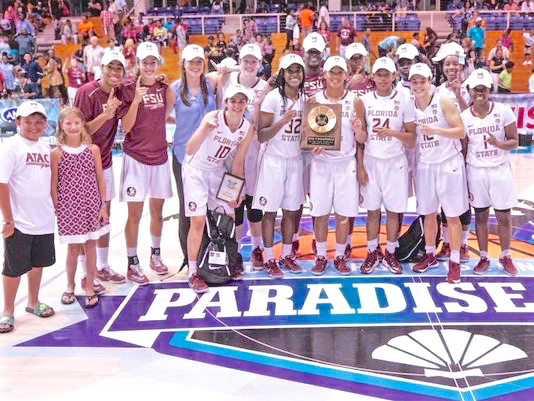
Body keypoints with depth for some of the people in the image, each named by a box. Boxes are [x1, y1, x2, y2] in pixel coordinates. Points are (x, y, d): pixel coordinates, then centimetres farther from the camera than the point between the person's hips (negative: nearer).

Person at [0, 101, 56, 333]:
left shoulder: (45, 147, 7)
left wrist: (52, 210, 13)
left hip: (44, 220, 6)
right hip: (19, 223, -6)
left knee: (38, 262, 18)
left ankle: (33, 302, 36)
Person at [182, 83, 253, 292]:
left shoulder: (248, 129, -10)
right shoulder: (213, 117, -26)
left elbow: (238, 162, 0)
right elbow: (190, 150, -35)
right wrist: (204, 130, -50)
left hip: (217, 171, 5)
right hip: (195, 169, -5)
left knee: (229, 217, 6)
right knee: (198, 221, -10)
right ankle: (193, 273, 1)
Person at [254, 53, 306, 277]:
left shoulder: (305, 99, 7)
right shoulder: (273, 98, -9)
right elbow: (261, 136, -11)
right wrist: (283, 120, -23)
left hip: (295, 161, 5)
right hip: (274, 160, -5)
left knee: (291, 210, 9)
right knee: (270, 211, 0)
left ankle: (287, 255, 21)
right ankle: (268, 259, 11)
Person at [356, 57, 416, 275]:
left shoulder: (404, 101, -2)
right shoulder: (364, 100, 1)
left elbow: (411, 138, 0)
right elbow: (361, 138, 0)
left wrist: (392, 132, -17)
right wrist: (358, 127, -22)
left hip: (395, 162, -1)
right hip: (371, 162, 1)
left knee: (393, 210, 5)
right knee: (372, 210, 6)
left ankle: (390, 253, 19)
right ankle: (373, 253, 19)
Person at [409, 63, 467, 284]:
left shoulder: (443, 102, -8)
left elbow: (461, 132, -12)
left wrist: (435, 130, -24)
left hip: (448, 164, -4)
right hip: (425, 165, 4)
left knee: (452, 215, 0)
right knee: (428, 213, 12)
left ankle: (454, 262, 7)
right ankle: (430, 255, 27)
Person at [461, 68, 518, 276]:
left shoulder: (504, 111, -6)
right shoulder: (464, 117, -1)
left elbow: (514, 142, -3)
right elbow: (463, 148, 5)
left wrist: (498, 143, -24)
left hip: (500, 170, -1)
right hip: (476, 171, 1)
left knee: (504, 215, 5)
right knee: (480, 215, 8)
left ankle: (506, 256, 22)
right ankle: (483, 257, 20)